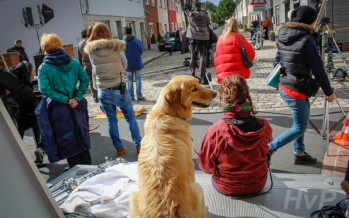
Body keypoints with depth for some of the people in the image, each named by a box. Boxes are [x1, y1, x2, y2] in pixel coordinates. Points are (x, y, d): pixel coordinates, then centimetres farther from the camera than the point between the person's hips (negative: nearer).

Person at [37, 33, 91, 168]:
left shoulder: (44, 68, -9)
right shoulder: (73, 62, -1)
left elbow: (44, 89, -20)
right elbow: (85, 80, -5)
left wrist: (66, 100, -16)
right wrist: (77, 98, -8)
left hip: (58, 108, -3)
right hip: (77, 106, 3)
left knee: (66, 140, 12)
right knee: (82, 137, 17)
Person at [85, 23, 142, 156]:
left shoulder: (90, 50, -1)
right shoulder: (116, 46, -7)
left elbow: (94, 68, 6)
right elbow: (125, 66, 2)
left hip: (103, 91, 2)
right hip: (119, 89, -2)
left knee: (111, 120, 14)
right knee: (131, 118, 12)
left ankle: (119, 149, 22)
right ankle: (139, 145, 17)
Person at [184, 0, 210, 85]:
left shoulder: (191, 14, 0)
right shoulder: (205, 14, -1)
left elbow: (186, 7, 13)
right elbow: (208, 22, 6)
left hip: (193, 37, 2)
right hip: (203, 37, -1)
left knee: (193, 56, 11)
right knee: (203, 56, -3)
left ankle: (193, 74, 15)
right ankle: (202, 76, -11)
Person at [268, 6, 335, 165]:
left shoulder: (283, 37, 5)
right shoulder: (307, 40, -17)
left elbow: (277, 61, 14)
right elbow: (318, 69, -15)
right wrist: (329, 92, -5)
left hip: (283, 87, 8)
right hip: (297, 90, -8)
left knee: (300, 122, 22)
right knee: (299, 128, 6)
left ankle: (299, 153, 31)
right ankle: (269, 148, 3)